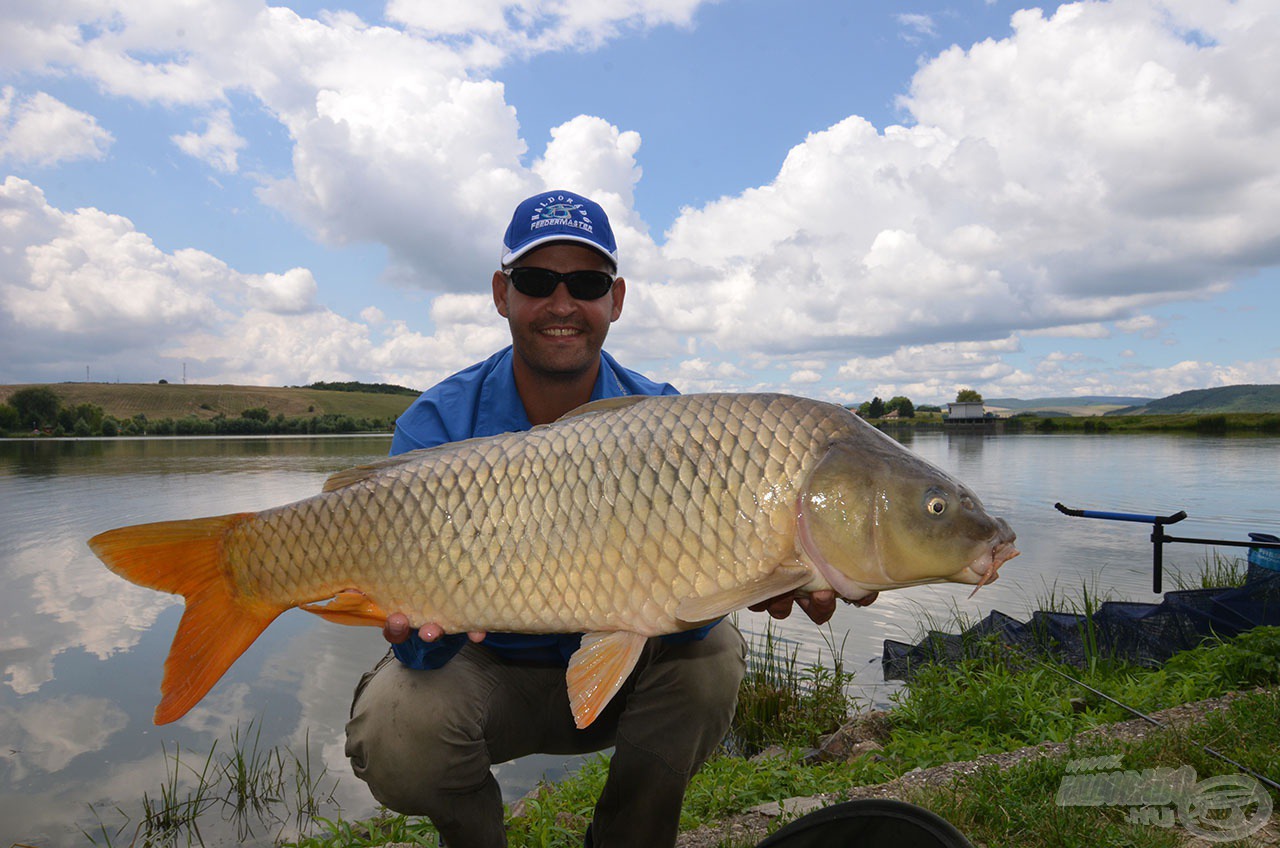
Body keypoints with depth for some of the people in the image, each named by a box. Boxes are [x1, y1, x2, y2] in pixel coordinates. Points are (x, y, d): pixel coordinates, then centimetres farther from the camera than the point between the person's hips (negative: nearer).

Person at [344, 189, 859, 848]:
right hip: (487, 669, -1)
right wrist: (423, 620, -47)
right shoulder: (437, 426, -17)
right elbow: (422, 653, -23)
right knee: (394, 734, -29)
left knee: (709, 658, -26)